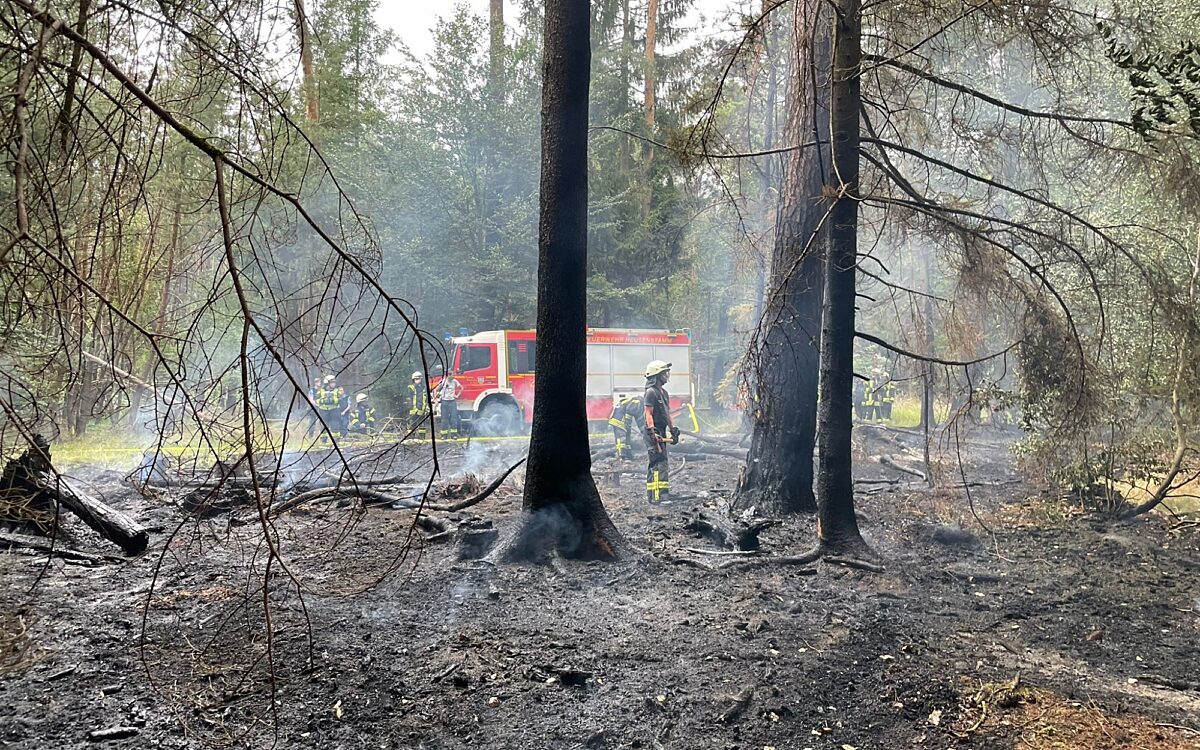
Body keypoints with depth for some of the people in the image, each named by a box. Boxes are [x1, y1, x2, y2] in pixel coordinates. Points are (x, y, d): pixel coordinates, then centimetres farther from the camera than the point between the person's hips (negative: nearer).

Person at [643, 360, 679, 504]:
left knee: (654, 464, 13)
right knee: (659, 464, -15)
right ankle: (660, 496, -20)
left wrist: (673, 430, 22)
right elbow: (648, 414, -18)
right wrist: (652, 432, -25)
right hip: (653, 433, -10)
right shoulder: (651, 392, -12)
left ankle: (651, 494, 19)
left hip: (661, 433, 10)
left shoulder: (664, 392, 18)